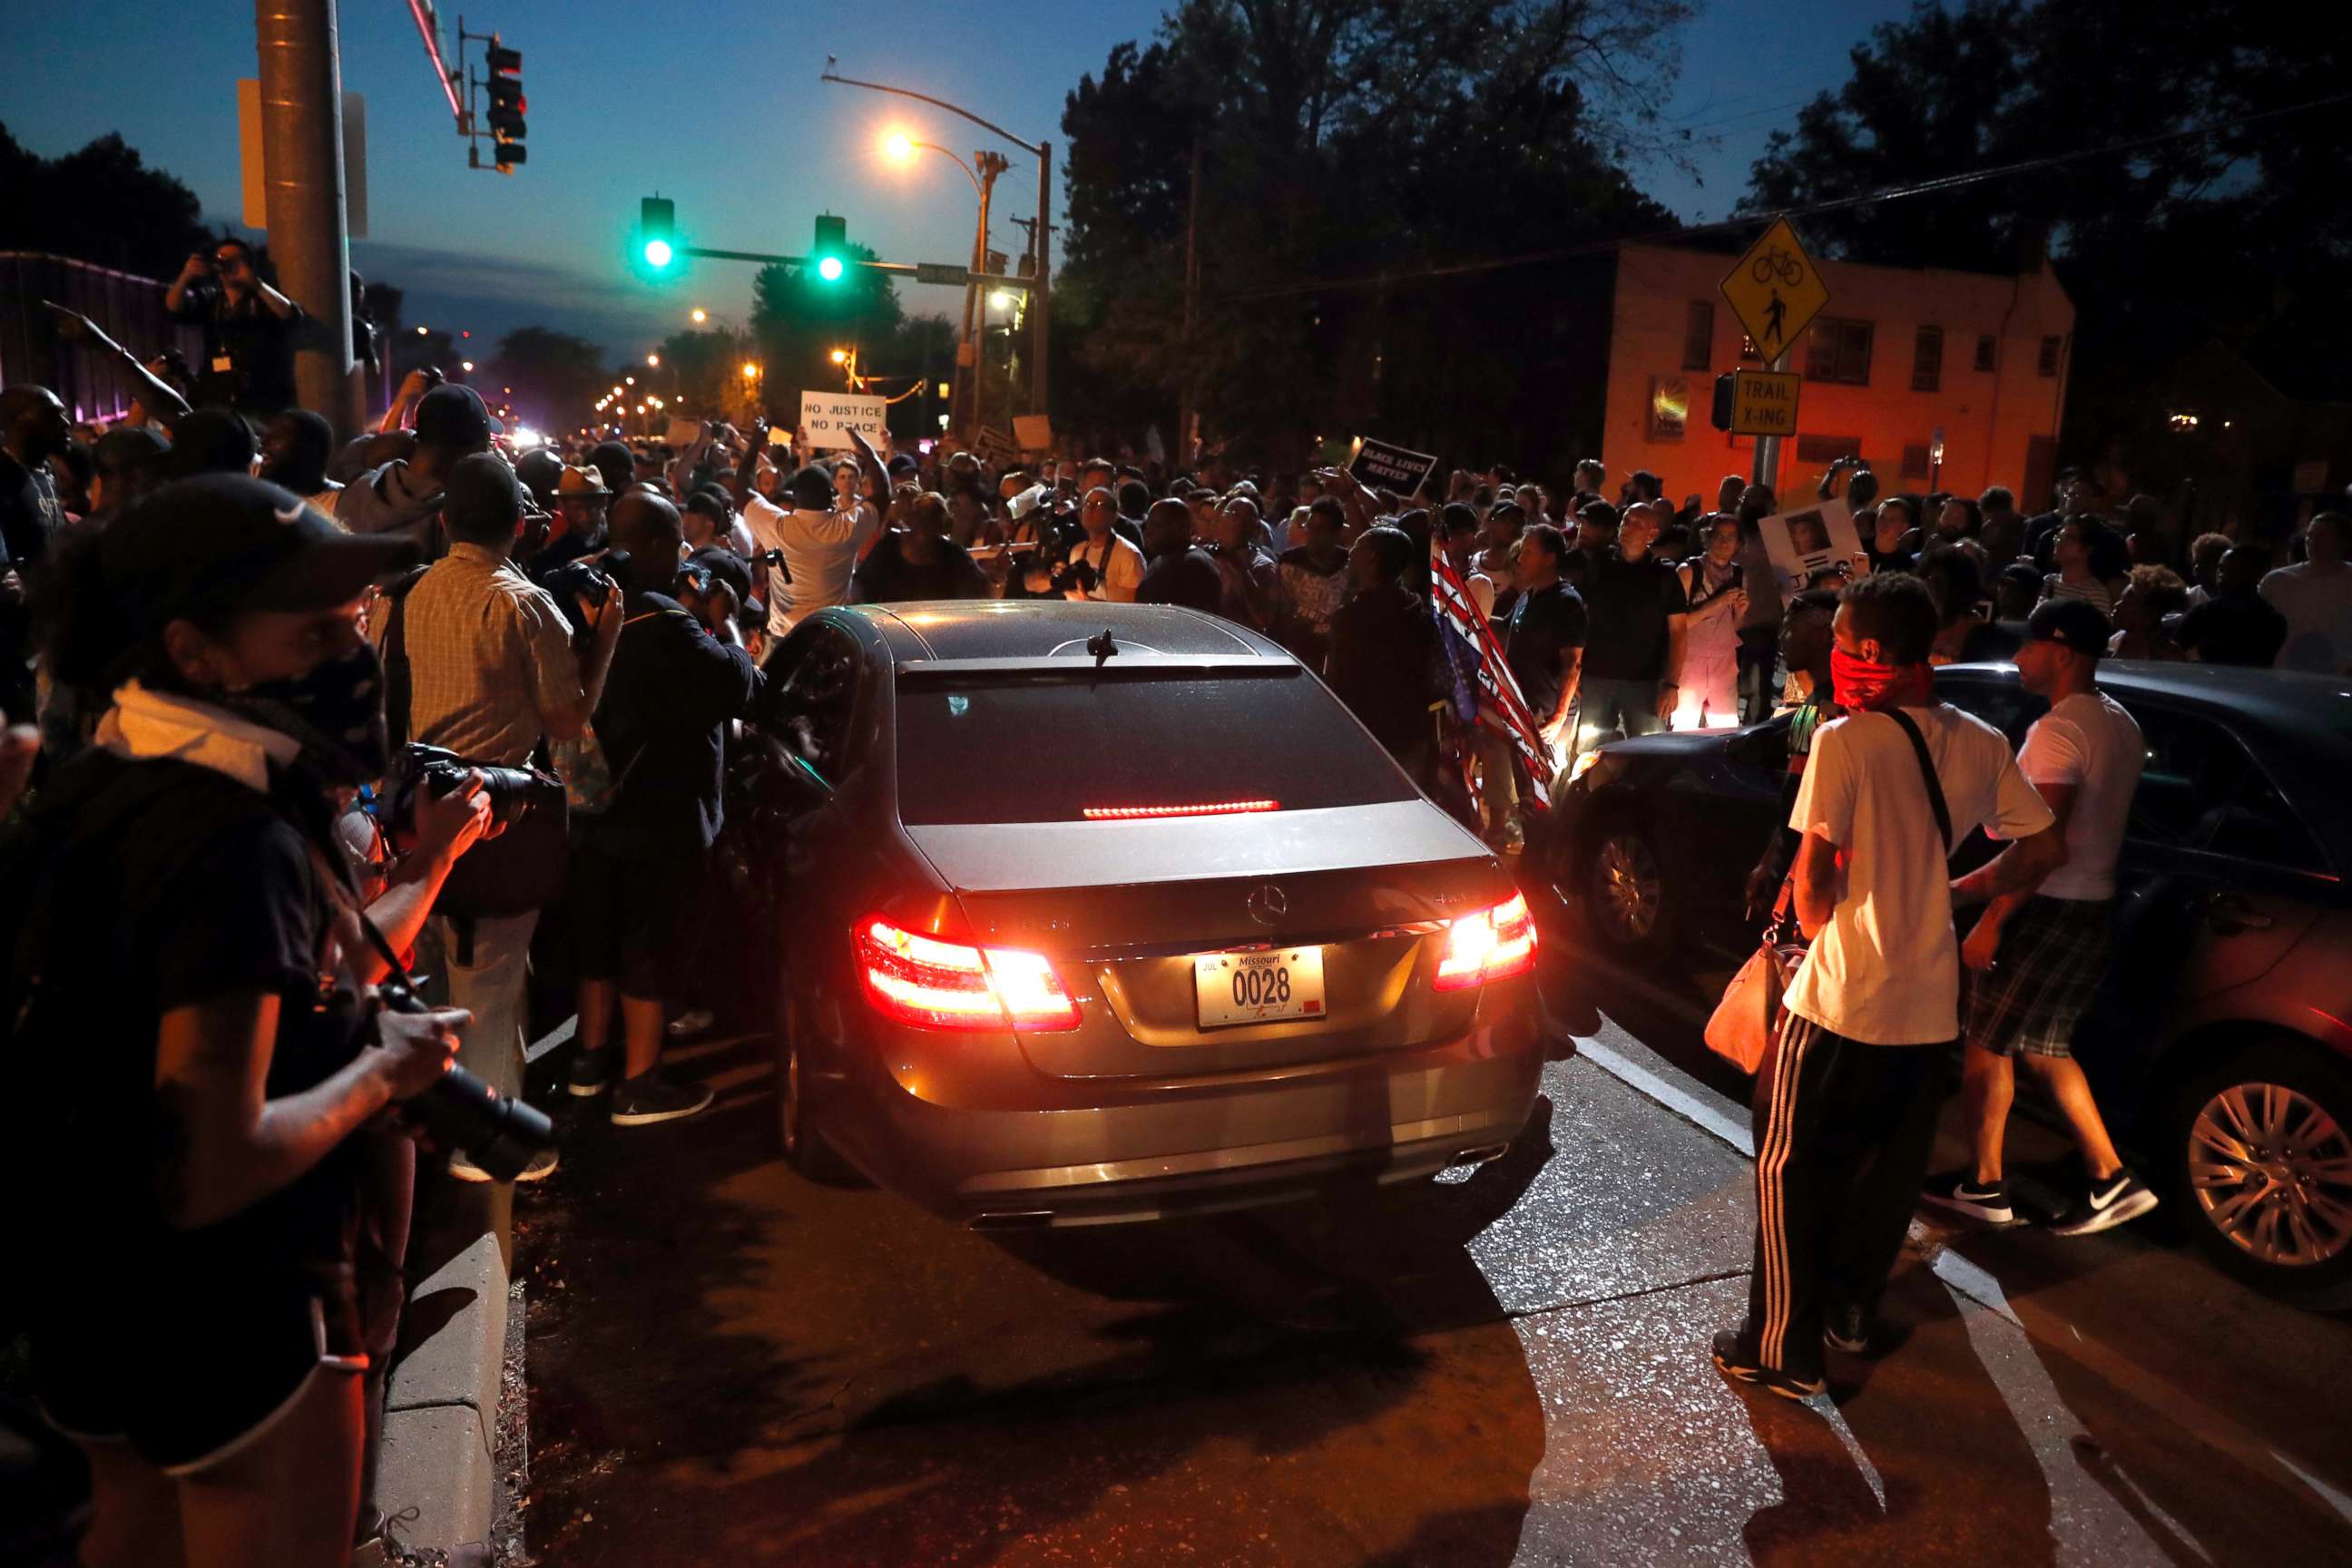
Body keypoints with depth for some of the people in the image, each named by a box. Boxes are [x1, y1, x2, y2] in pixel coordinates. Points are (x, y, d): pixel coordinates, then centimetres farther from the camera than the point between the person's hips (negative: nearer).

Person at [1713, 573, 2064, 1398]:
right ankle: (1851, 1310, 36)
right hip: (1931, 999, 6)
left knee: (1790, 1165, 7)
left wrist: (1810, 921, 0)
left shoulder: (1845, 742, -17)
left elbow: (1813, 873, -20)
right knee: (1887, 1167, 20)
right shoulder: (1981, 744, 2)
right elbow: (2046, 848, 11)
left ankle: (1784, 1346, 14)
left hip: (1841, 997, -6)